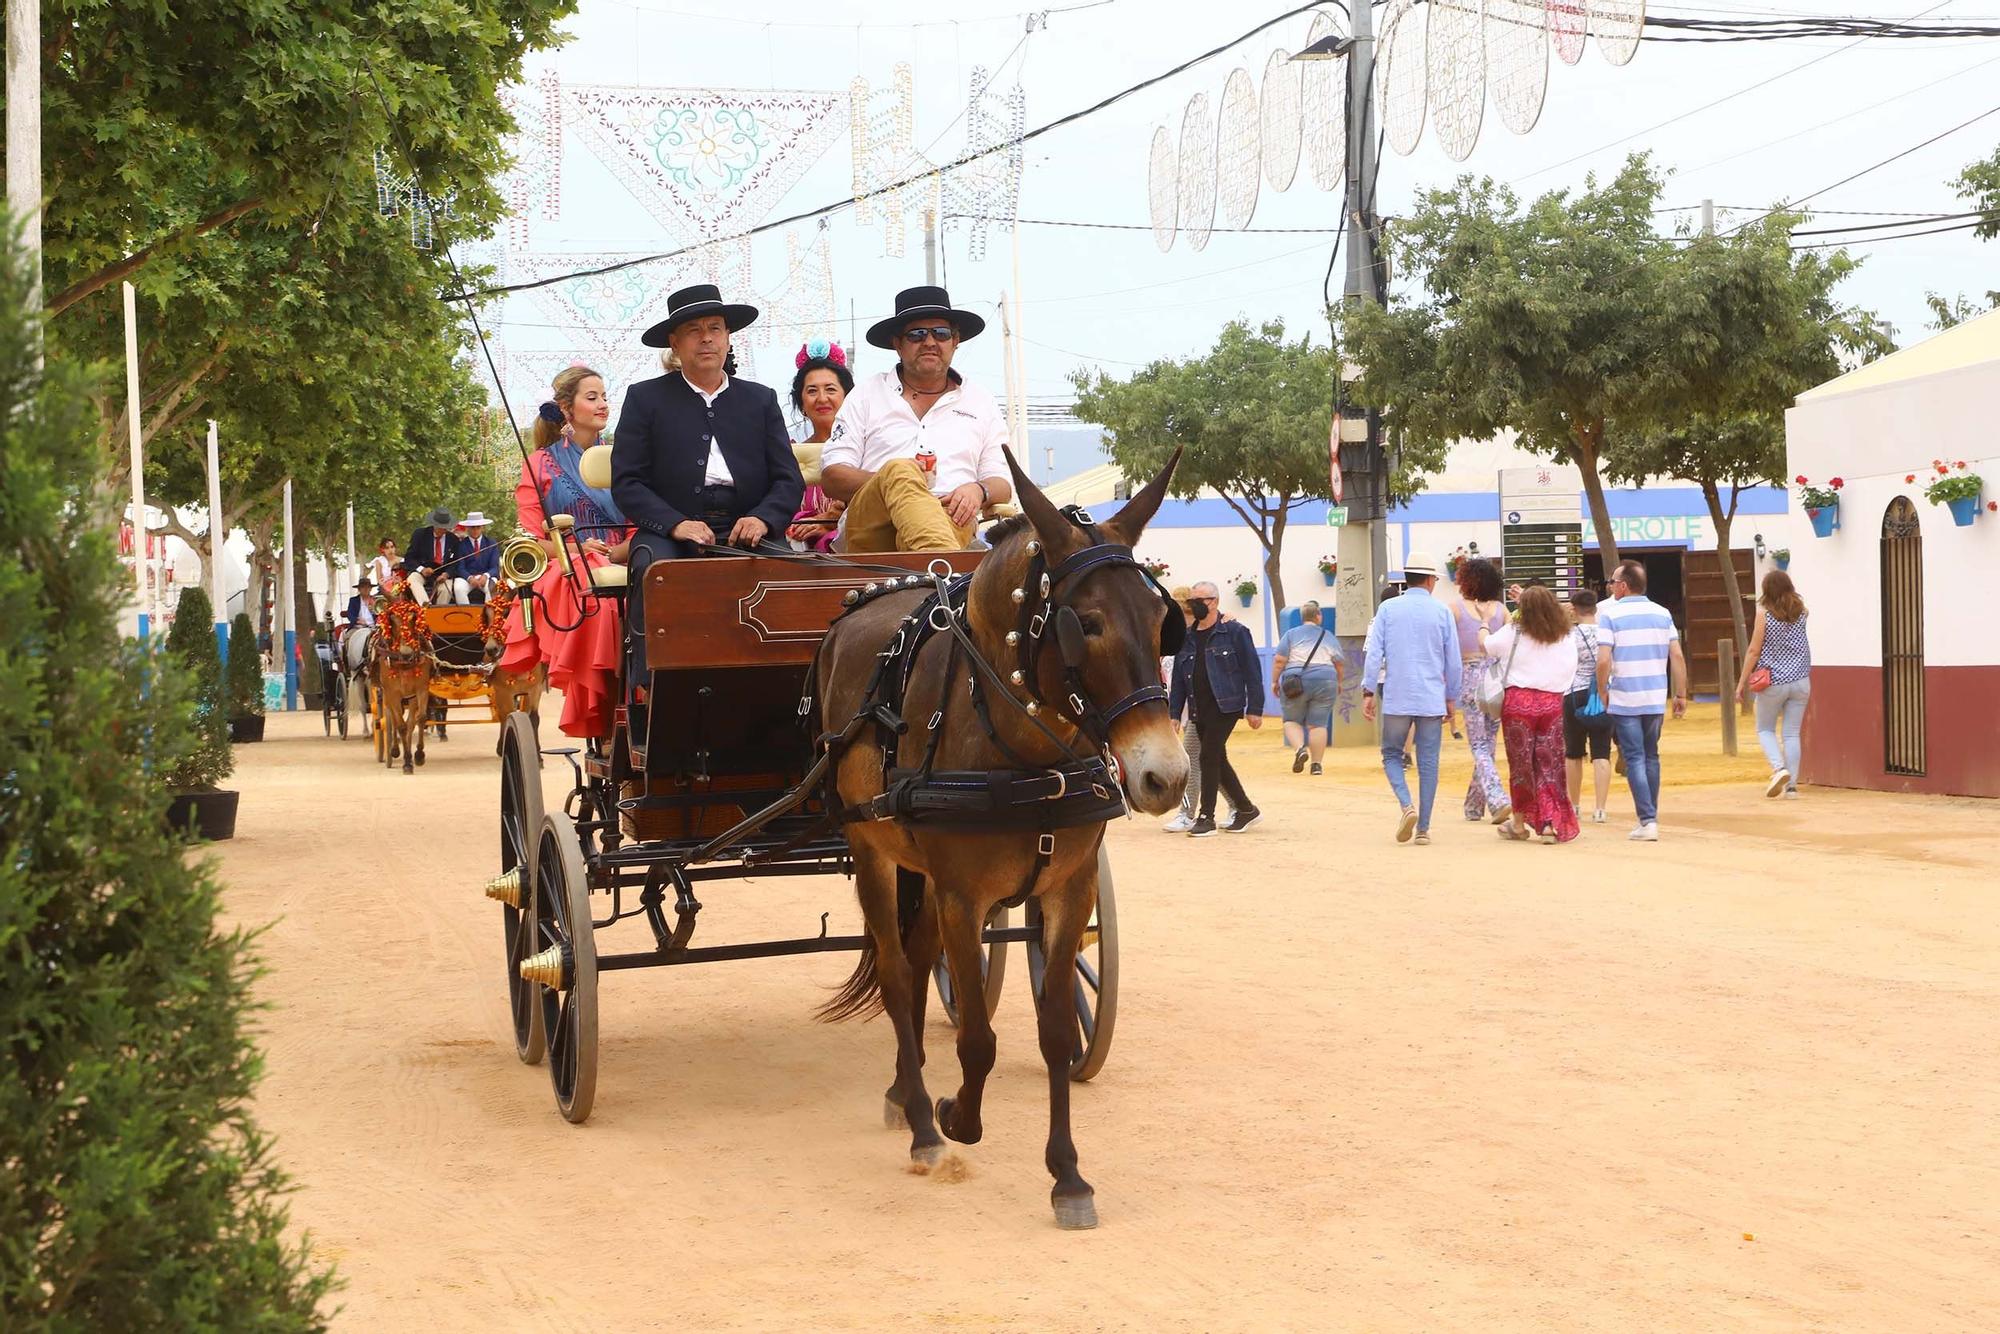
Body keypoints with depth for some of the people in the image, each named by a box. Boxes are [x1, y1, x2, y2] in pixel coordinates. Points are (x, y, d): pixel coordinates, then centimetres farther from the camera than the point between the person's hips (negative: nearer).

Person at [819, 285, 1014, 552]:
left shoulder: (981, 403, 25)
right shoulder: (867, 394, 20)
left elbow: (1003, 484, 20)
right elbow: (831, 478, 10)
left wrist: (978, 491, -6)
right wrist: (893, 480, -9)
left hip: (949, 522, 1)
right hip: (870, 528, -1)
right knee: (899, 470, -37)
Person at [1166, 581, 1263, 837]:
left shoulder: (1234, 631, -5)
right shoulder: (1186, 637, 12)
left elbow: (1252, 672, -6)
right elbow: (1178, 679, 13)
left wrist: (1255, 709, -10)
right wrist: (1174, 713, 8)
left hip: (1225, 707, -6)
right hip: (1199, 710, 6)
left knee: (1209, 757, -11)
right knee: (1218, 760, 11)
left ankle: (1206, 816, -3)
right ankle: (1246, 809, 25)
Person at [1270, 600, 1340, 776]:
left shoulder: (1291, 634, 2)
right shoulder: (1329, 637, 9)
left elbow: (1279, 660, -4)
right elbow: (1338, 664, 11)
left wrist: (1275, 681, 5)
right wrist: (1338, 683, 25)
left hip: (1296, 682, -1)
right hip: (1324, 682, 1)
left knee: (1292, 720, 11)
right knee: (1318, 724, 4)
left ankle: (1299, 748, -13)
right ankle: (1317, 764, 1)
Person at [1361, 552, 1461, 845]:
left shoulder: (1388, 609, 0)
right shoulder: (1442, 612, 2)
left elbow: (1373, 653, -5)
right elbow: (1454, 661, 5)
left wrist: (1368, 692, 0)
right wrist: (1451, 698, 15)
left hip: (1396, 699, 0)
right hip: (1432, 699, 0)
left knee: (1391, 755, 13)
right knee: (1428, 763, 6)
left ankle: (1407, 805, -11)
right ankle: (1423, 828, 6)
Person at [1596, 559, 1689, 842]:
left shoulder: (1609, 614, -7)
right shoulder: (1662, 613, 6)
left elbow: (1603, 660, -14)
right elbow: (1677, 656, 3)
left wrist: (1602, 692, 0)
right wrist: (1681, 694, 9)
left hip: (1624, 700, -4)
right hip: (1656, 699, 4)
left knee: (1634, 759, -1)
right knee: (1651, 757, 16)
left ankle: (1647, 821, -8)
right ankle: (1650, 816, 21)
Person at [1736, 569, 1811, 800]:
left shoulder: (1764, 613, -10)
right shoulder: (1801, 611, 2)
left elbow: (1754, 651, -9)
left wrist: (1742, 682, -1)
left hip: (1773, 682, -3)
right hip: (1800, 680, 3)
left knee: (1765, 730, 13)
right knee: (1792, 733, 8)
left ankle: (1779, 768, -12)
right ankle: (1792, 785, 4)